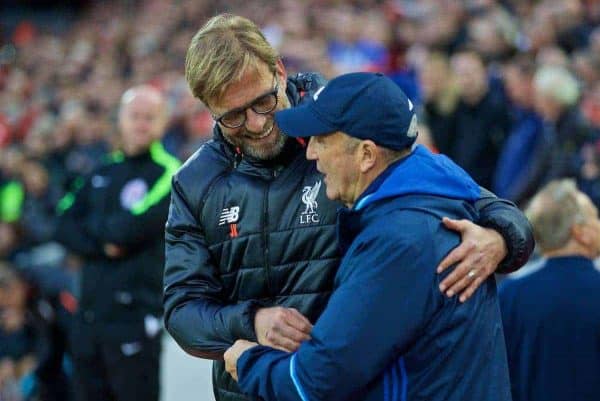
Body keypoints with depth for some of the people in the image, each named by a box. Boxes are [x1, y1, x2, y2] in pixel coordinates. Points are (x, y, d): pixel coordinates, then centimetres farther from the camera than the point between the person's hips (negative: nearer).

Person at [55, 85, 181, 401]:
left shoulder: (169, 174, -4)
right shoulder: (104, 172, 16)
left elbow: (132, 228, -17)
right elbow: (65, 227, 8)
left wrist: (90, 227, 2)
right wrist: (104, 243, -9)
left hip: (135, 314, -7)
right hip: (89, 313, 7)